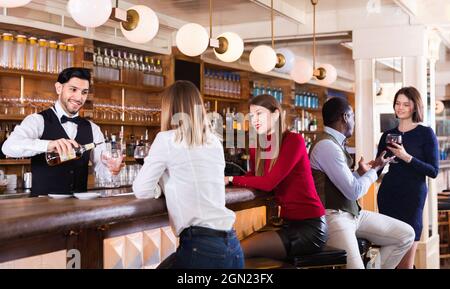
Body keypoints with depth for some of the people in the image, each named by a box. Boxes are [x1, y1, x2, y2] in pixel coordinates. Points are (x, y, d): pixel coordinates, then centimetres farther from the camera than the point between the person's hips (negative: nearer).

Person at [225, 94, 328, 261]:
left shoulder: (294, 140, -11)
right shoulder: (258, 147, 13)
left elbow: (269, 182, -19)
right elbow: (253, 178, 2)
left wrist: (231, 180, -11)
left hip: (309, 226, -7)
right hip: (288, 223, 7)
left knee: (241, 250, -20)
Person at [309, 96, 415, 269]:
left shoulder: (336, 143, 12)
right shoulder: (327, 145, -18)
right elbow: (354, 192, -16)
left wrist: (361, 172, 17)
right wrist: (374, 169, -2)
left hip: (353, 213, 10)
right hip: (332, 216, -10)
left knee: (406, 234, 7)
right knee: (355, 265, -32)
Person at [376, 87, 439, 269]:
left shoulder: (426, 133, 0)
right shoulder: (388, 135, 12)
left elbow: (433, 171, -7)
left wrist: (407, 157, -18)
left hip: (412, 197, -4)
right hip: (388, 196, 4)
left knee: (406, 262, -6)